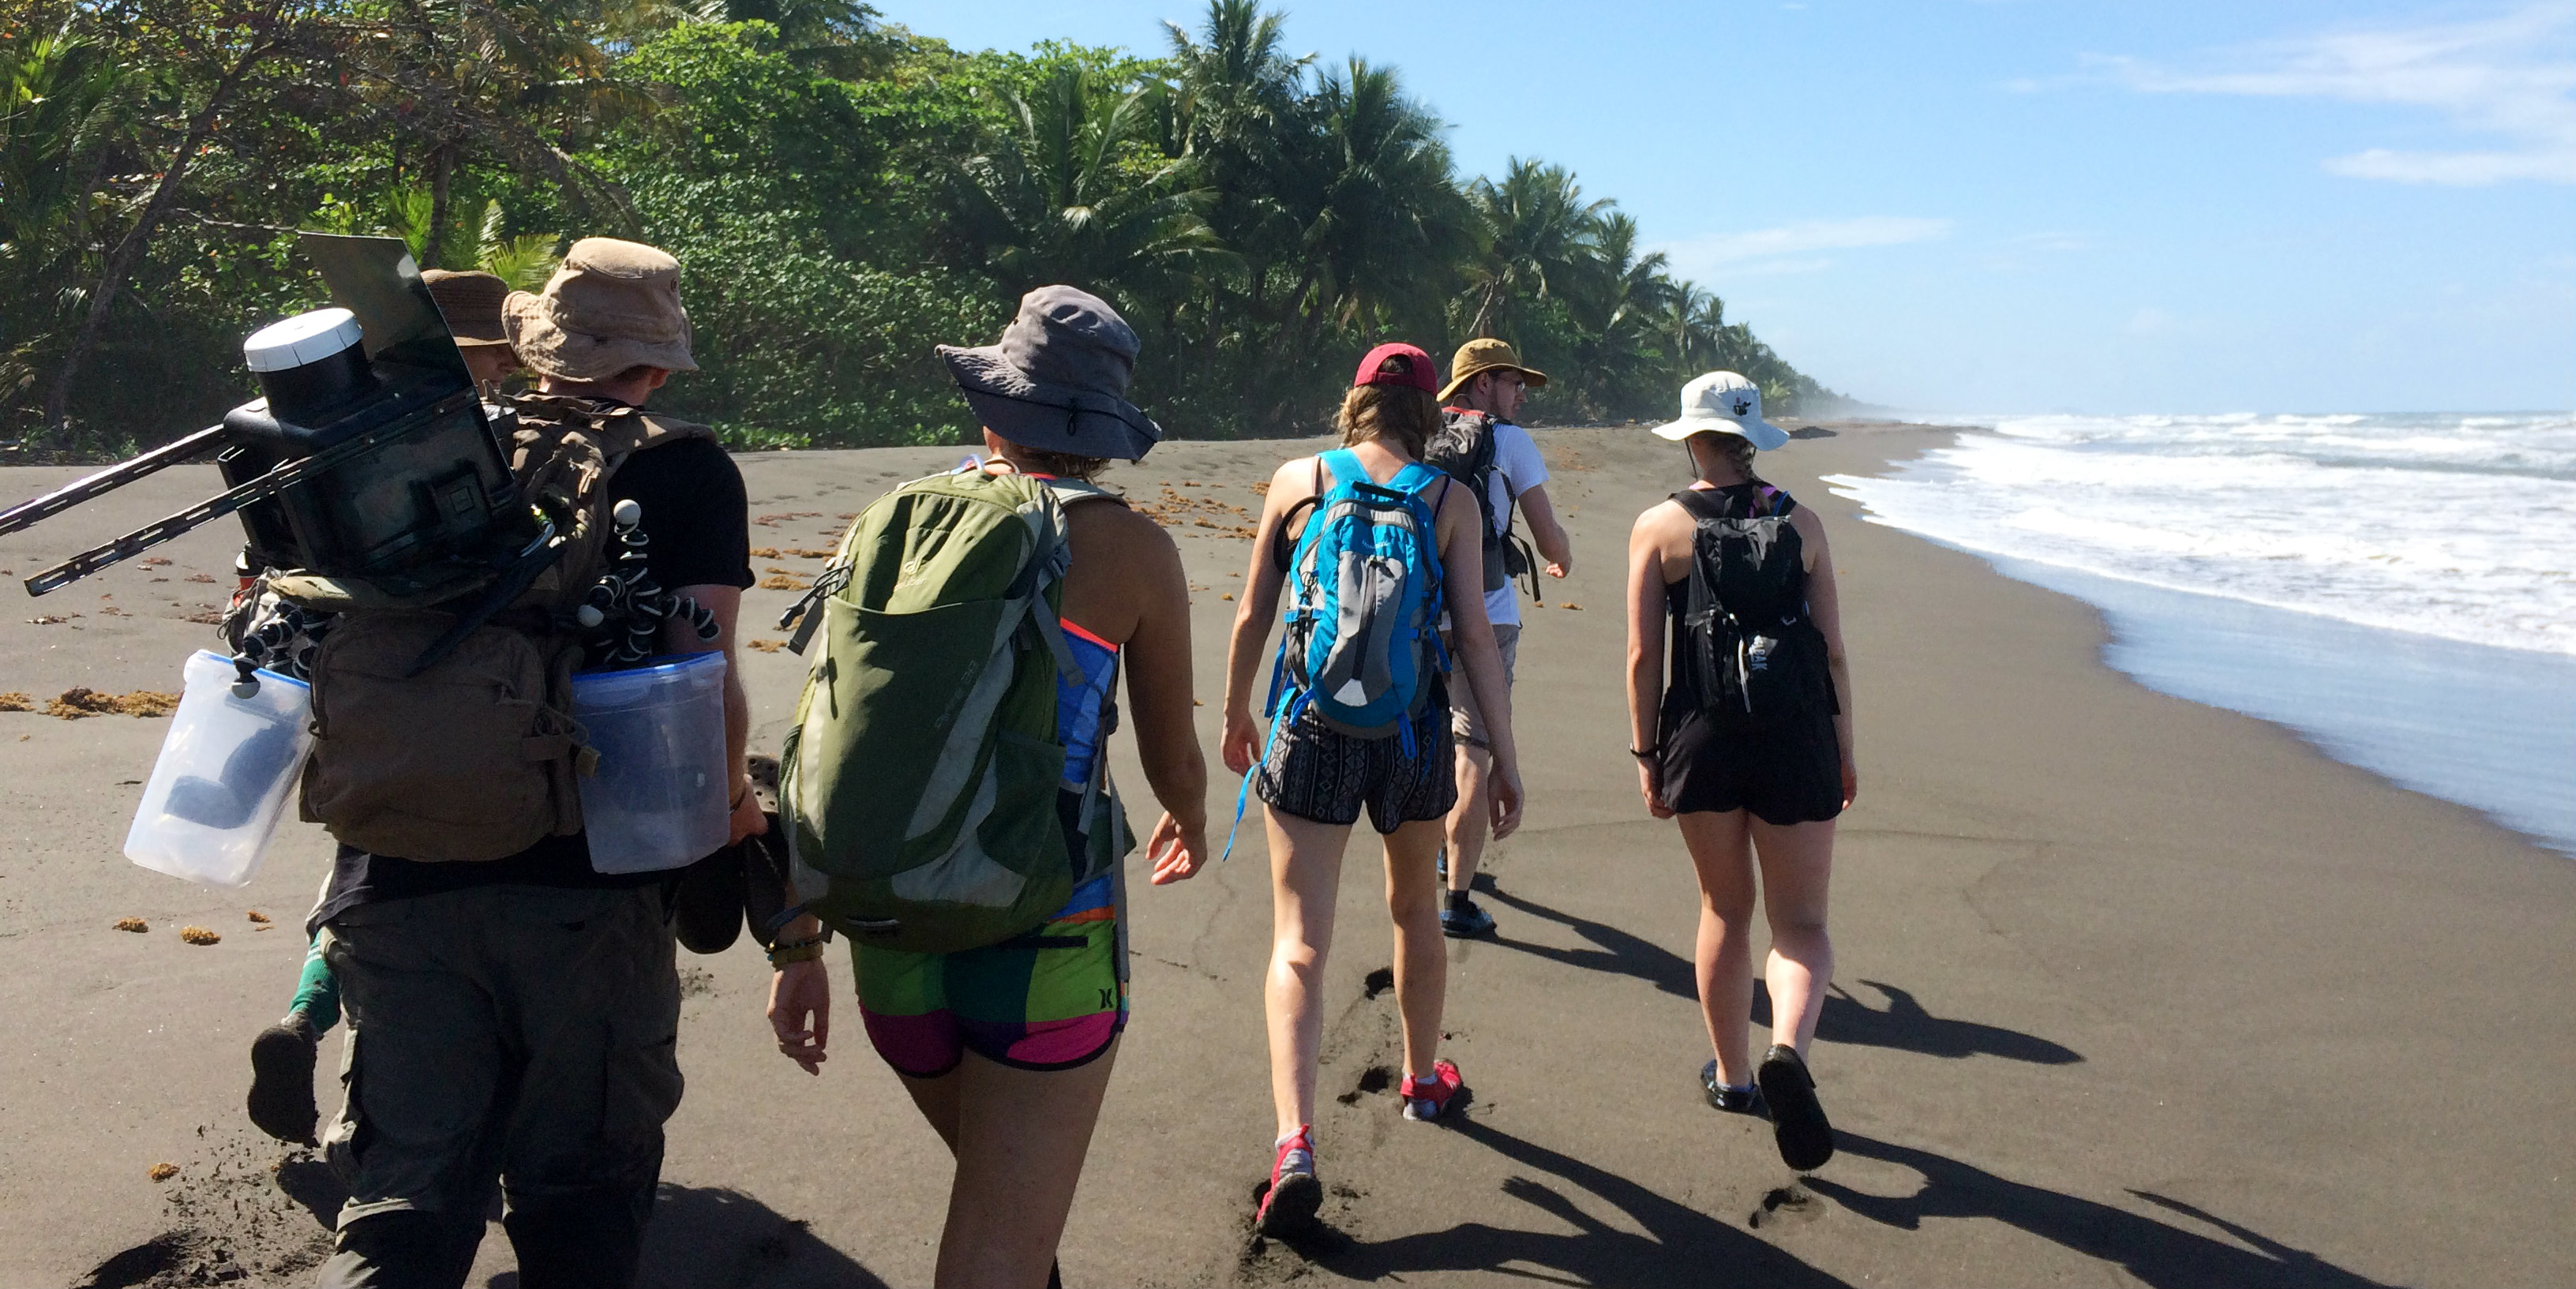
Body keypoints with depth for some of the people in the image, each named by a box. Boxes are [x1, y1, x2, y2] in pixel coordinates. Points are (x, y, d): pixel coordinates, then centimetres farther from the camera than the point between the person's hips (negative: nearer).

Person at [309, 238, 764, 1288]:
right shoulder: (686, 469, 0)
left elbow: (344, 654, 11)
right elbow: (704, 678, -9)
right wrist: (730, 801, 9)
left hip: (399, 878, 3)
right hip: (585, 884, -3)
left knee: (405, 1189, 14)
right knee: (579, 1199, 14)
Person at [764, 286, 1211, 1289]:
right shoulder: (1134, 550, -3)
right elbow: (1173, 763, 6)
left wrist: (797, 942, 5)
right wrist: (1191, 825, 29)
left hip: (894, 933, 4)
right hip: (1047, 942, -4)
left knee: (1001, 1191, 28)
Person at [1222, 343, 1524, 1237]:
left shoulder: (1296, 481, -1)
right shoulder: (1450, 499, -2)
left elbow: (1253, 615, 3)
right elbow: (1475, 636, -6)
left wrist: (1236, 714, 17)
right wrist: (1505, 760, -1)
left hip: (1312, 729, -1)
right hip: (1414, 733, 1)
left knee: (1299, 944, 0)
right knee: (1414, 908, 24)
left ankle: (1296, 1146, -15)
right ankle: (1424, 1079, 43)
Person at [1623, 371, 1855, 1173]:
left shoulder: (1659, 528, 0)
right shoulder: (1801, 523, 4)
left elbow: (1642, 658, -3)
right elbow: (1834, 652, 4)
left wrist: (1647, 756, 5)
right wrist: (1844, 752, 13)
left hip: (1701, 738, 0)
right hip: (1795, 739, 0)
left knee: (1725, 911, 18)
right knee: (1801, 923, 7)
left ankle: (1732, 1075, 29)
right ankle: (1789, 1050, -20)